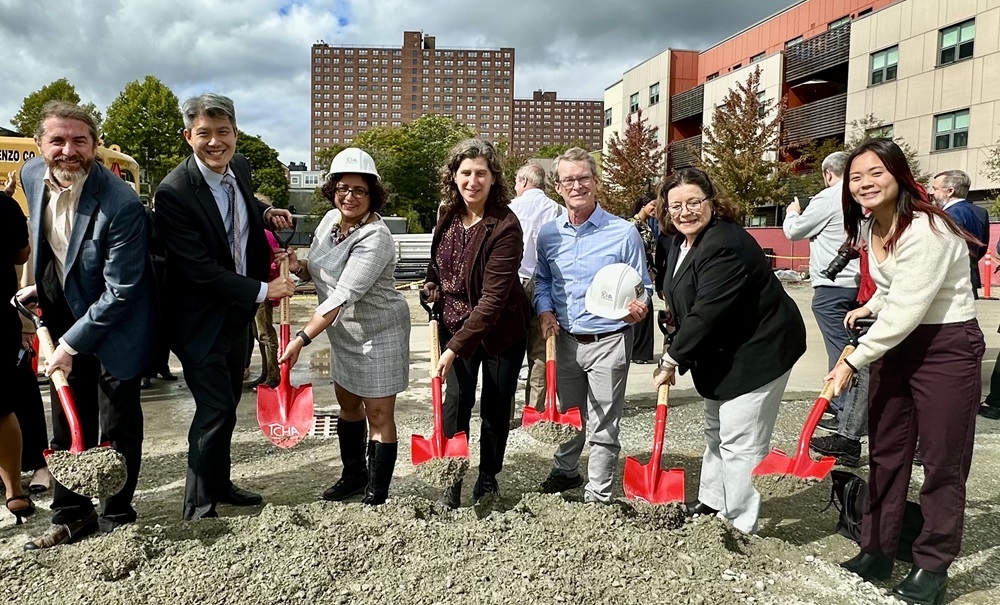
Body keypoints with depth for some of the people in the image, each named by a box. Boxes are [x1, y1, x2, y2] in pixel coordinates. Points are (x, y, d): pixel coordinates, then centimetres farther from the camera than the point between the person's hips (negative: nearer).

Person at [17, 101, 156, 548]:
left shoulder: (121, 204, -27)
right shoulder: (32, 175, -5)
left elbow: (119, 292, -24)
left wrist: (72, 344, -20)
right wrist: (41, 286, 15)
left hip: (114, 323, -6)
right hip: (63, 314, 7)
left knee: (116, 427, 5)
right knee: (67, 427, 15)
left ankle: (117, 519, 22)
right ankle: (72, 515, 29)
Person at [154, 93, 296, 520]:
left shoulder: (239, 167, -2)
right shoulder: (174, 192, -24)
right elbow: (201, 270, -26)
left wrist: (266, 213, 2)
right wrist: (262, 290, -23)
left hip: (238, 313, 8)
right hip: (201, 320, -8)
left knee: (227, 404, 19)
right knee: (215, 410, -6)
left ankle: (220, 485, 37)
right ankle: (199, 507, 12)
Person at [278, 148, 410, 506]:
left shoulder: (375, 237, -26)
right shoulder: (330, 220, 0)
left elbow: (344, 295, -33)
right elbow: (318, 274, 13)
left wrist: (302, 339, -36)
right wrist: (298, 267, -10)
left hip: (378, 334, -8)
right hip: (342, 332, 9)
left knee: (379, 414, 1)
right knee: (348, 405, 21)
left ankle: (377, 496, 15)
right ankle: (354, 475, 41)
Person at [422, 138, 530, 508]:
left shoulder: (505, 226, -24)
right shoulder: (449, 214, -3)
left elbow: (493, 297, -28)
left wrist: (456, 347, -29)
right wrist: (434, 301, 11)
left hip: (500, 330, -4)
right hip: (456, 324, 4)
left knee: (495, 407, 10)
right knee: (455, 404, -1)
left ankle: (488, 477, 32)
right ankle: (452, 482, 15)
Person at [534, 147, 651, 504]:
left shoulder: (623, 232, -10)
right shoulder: (548, 234, 2)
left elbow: (642, 286, -2)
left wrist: (638, 307, -24)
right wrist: (544, 310, -4)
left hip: (609, 341, -4)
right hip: (566, 339, 4)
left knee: (603, 428, 6)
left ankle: (598, 497, 22)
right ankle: (565, 472, 45)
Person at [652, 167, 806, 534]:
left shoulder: (725, 246, -29)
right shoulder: (674, 241, 3)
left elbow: (706, 313, -31)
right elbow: (680, 303, 12)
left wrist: (672, 360, -22)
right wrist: (675, 355, 5)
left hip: (759, 350, -10)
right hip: (721, 352, 10)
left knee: (740, 444, -5)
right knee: (716, 432, 22)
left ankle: (741, 528, 8)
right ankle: (710, 503, 39)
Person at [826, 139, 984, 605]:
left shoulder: (926, 230, -22)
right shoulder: (872, 226, 5)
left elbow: (905, 312, -25)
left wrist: (853, 361, -20)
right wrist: (871, 307, 10)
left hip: (947, 346, -8)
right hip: (896, 343, 8)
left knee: (942, 461, 2)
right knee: (885, 452, 11)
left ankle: (932, 567, 16)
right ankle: (877, 553, 22)